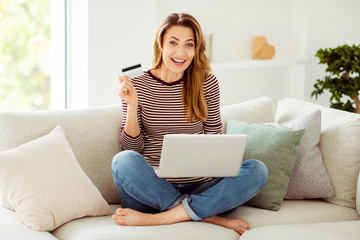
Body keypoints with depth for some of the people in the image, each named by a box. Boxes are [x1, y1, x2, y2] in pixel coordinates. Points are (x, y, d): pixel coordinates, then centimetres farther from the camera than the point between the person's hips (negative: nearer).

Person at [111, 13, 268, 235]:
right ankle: (211, 216, -27)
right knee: (124, 161, -32)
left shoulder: (207, 84, 5)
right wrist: (132, 105, -15)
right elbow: (132, 147, -1)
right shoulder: (138, 85, 0)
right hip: (153, 188, -2)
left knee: (257, 170, -21)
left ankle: (156, 218, -28)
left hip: (198, 188, 2)